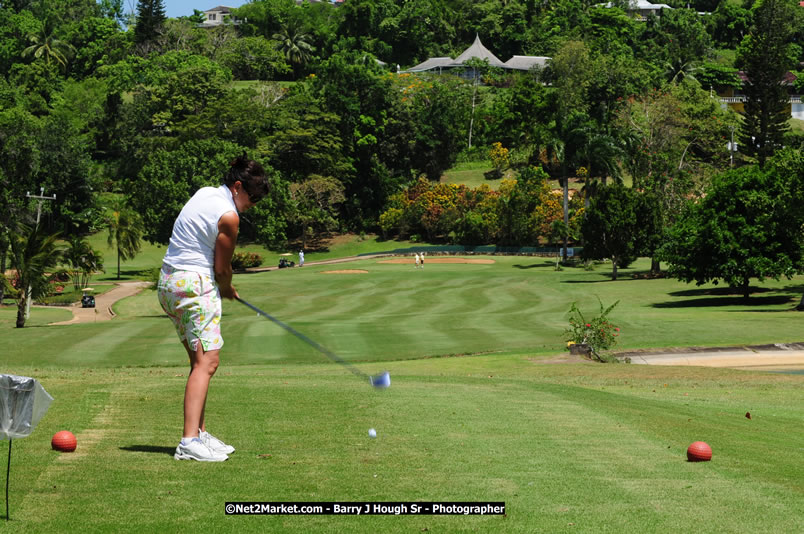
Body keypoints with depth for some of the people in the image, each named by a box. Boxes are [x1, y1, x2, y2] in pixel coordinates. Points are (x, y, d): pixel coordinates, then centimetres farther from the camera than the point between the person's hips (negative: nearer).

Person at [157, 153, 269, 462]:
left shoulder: (204, 194, 13)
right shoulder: (229, 216, -14)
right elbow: (222, 268, -6)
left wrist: (221, 289, 13)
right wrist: (227, 290, 16)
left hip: (169, 281, 10)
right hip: (195, 284, -10)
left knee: (201, 361, 13)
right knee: (206, 361, -13)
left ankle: (199, 433, 15)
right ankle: (189, 442, -23)